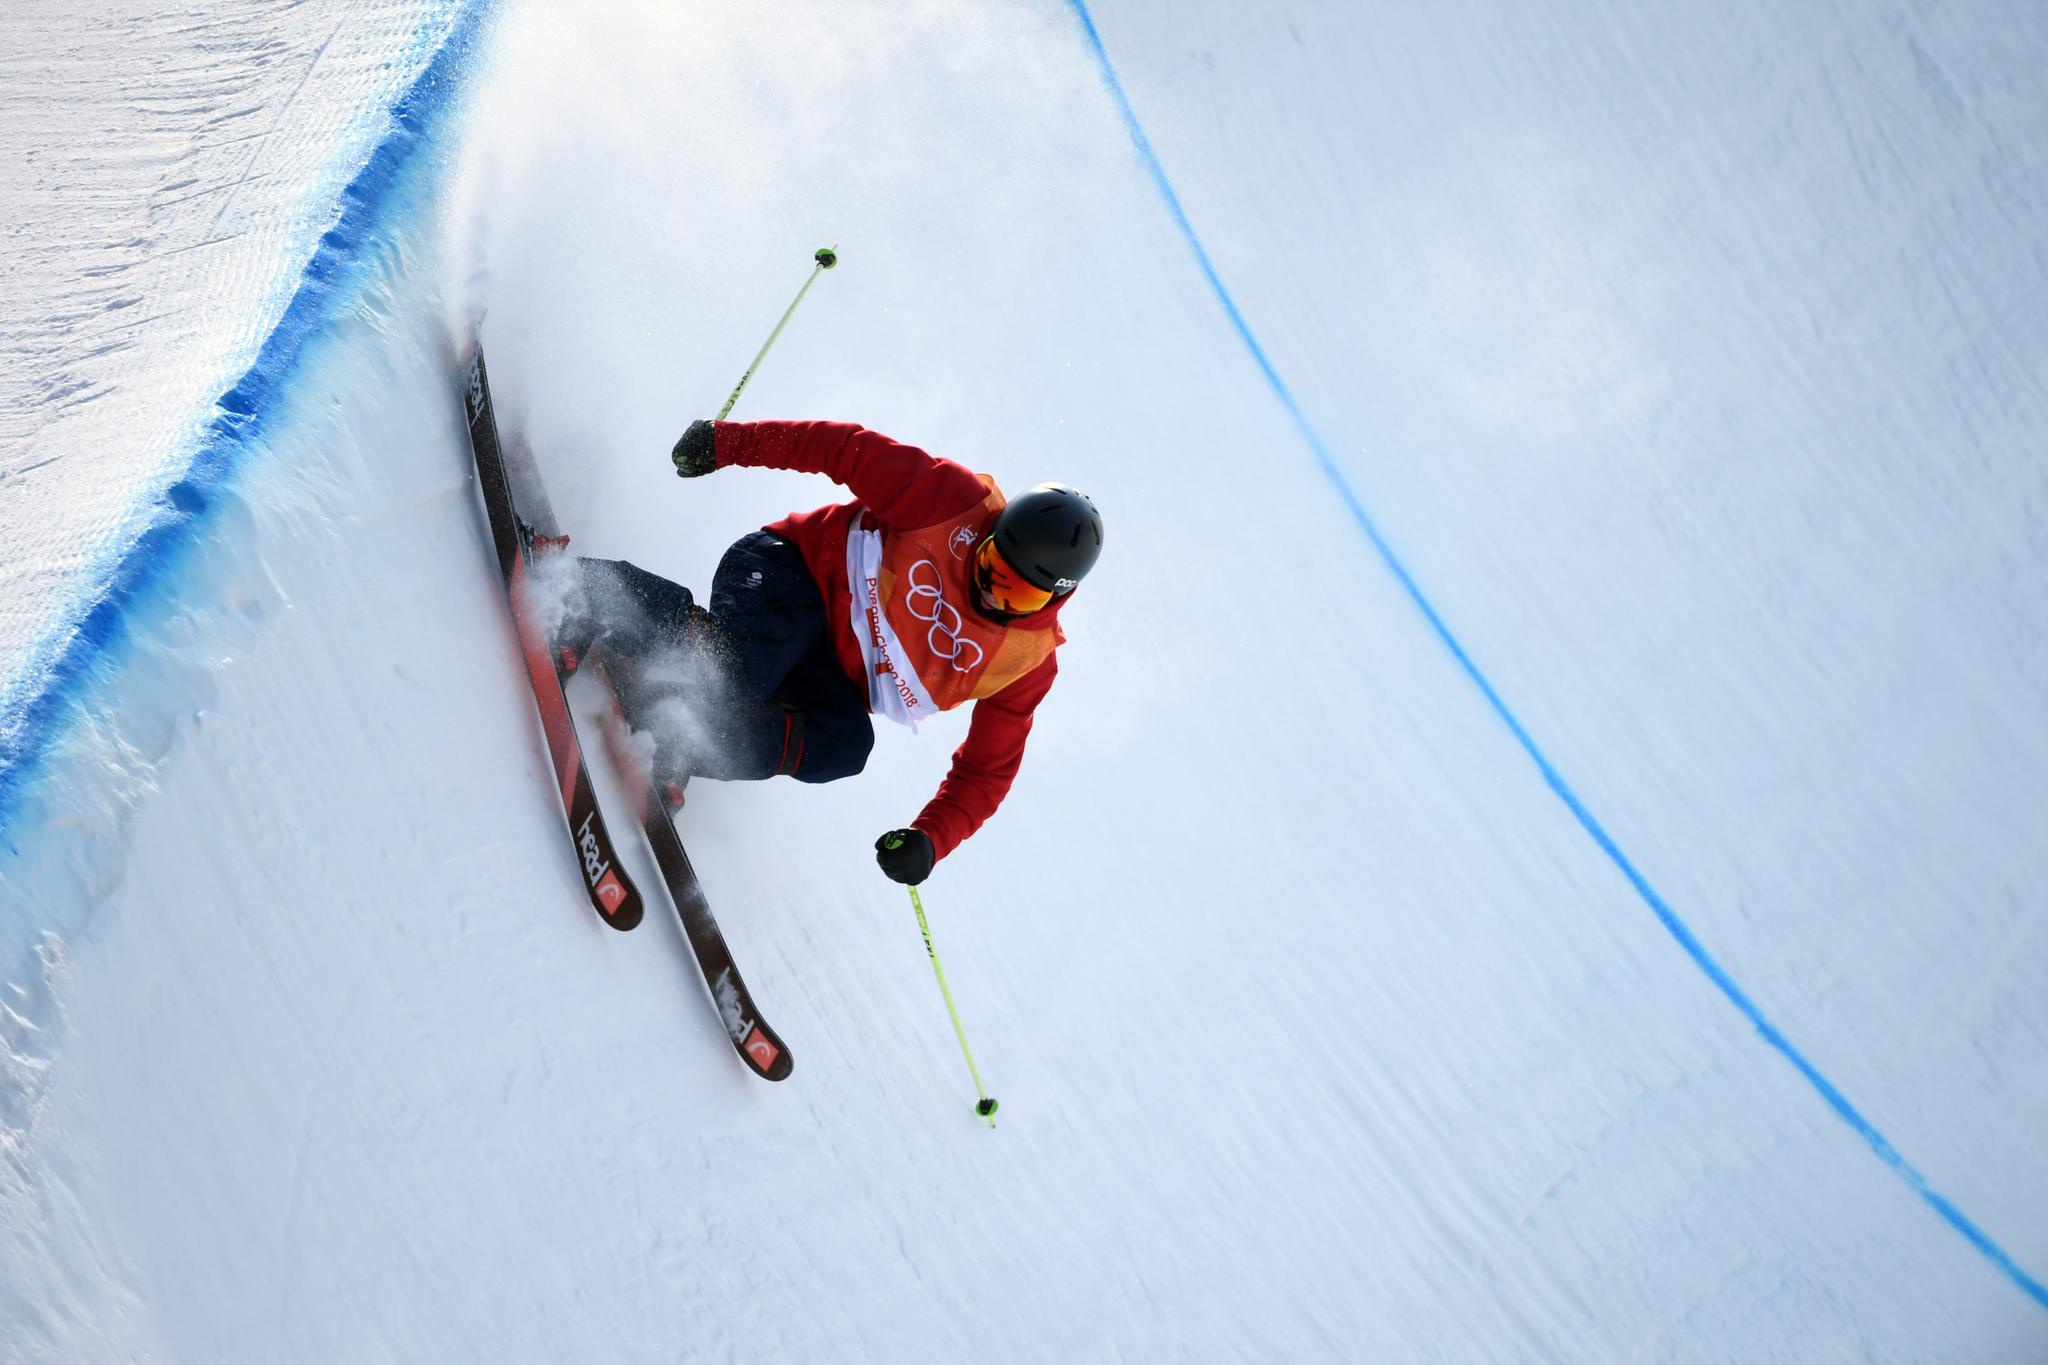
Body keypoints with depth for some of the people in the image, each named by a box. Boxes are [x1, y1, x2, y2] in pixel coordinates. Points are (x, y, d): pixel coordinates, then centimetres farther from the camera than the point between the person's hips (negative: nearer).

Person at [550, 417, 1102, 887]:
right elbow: (854, 450, -14)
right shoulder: (957, 501, -17)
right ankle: (590, 584, -16)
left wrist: (931, 839, -20)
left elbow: (986, 772, -3)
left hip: (833, 681, 3)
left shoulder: (1028, 665, -8)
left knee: (844, 748, -29)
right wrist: (730, 442, -18)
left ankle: (680, 746, -26)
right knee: (732, 665, -33)